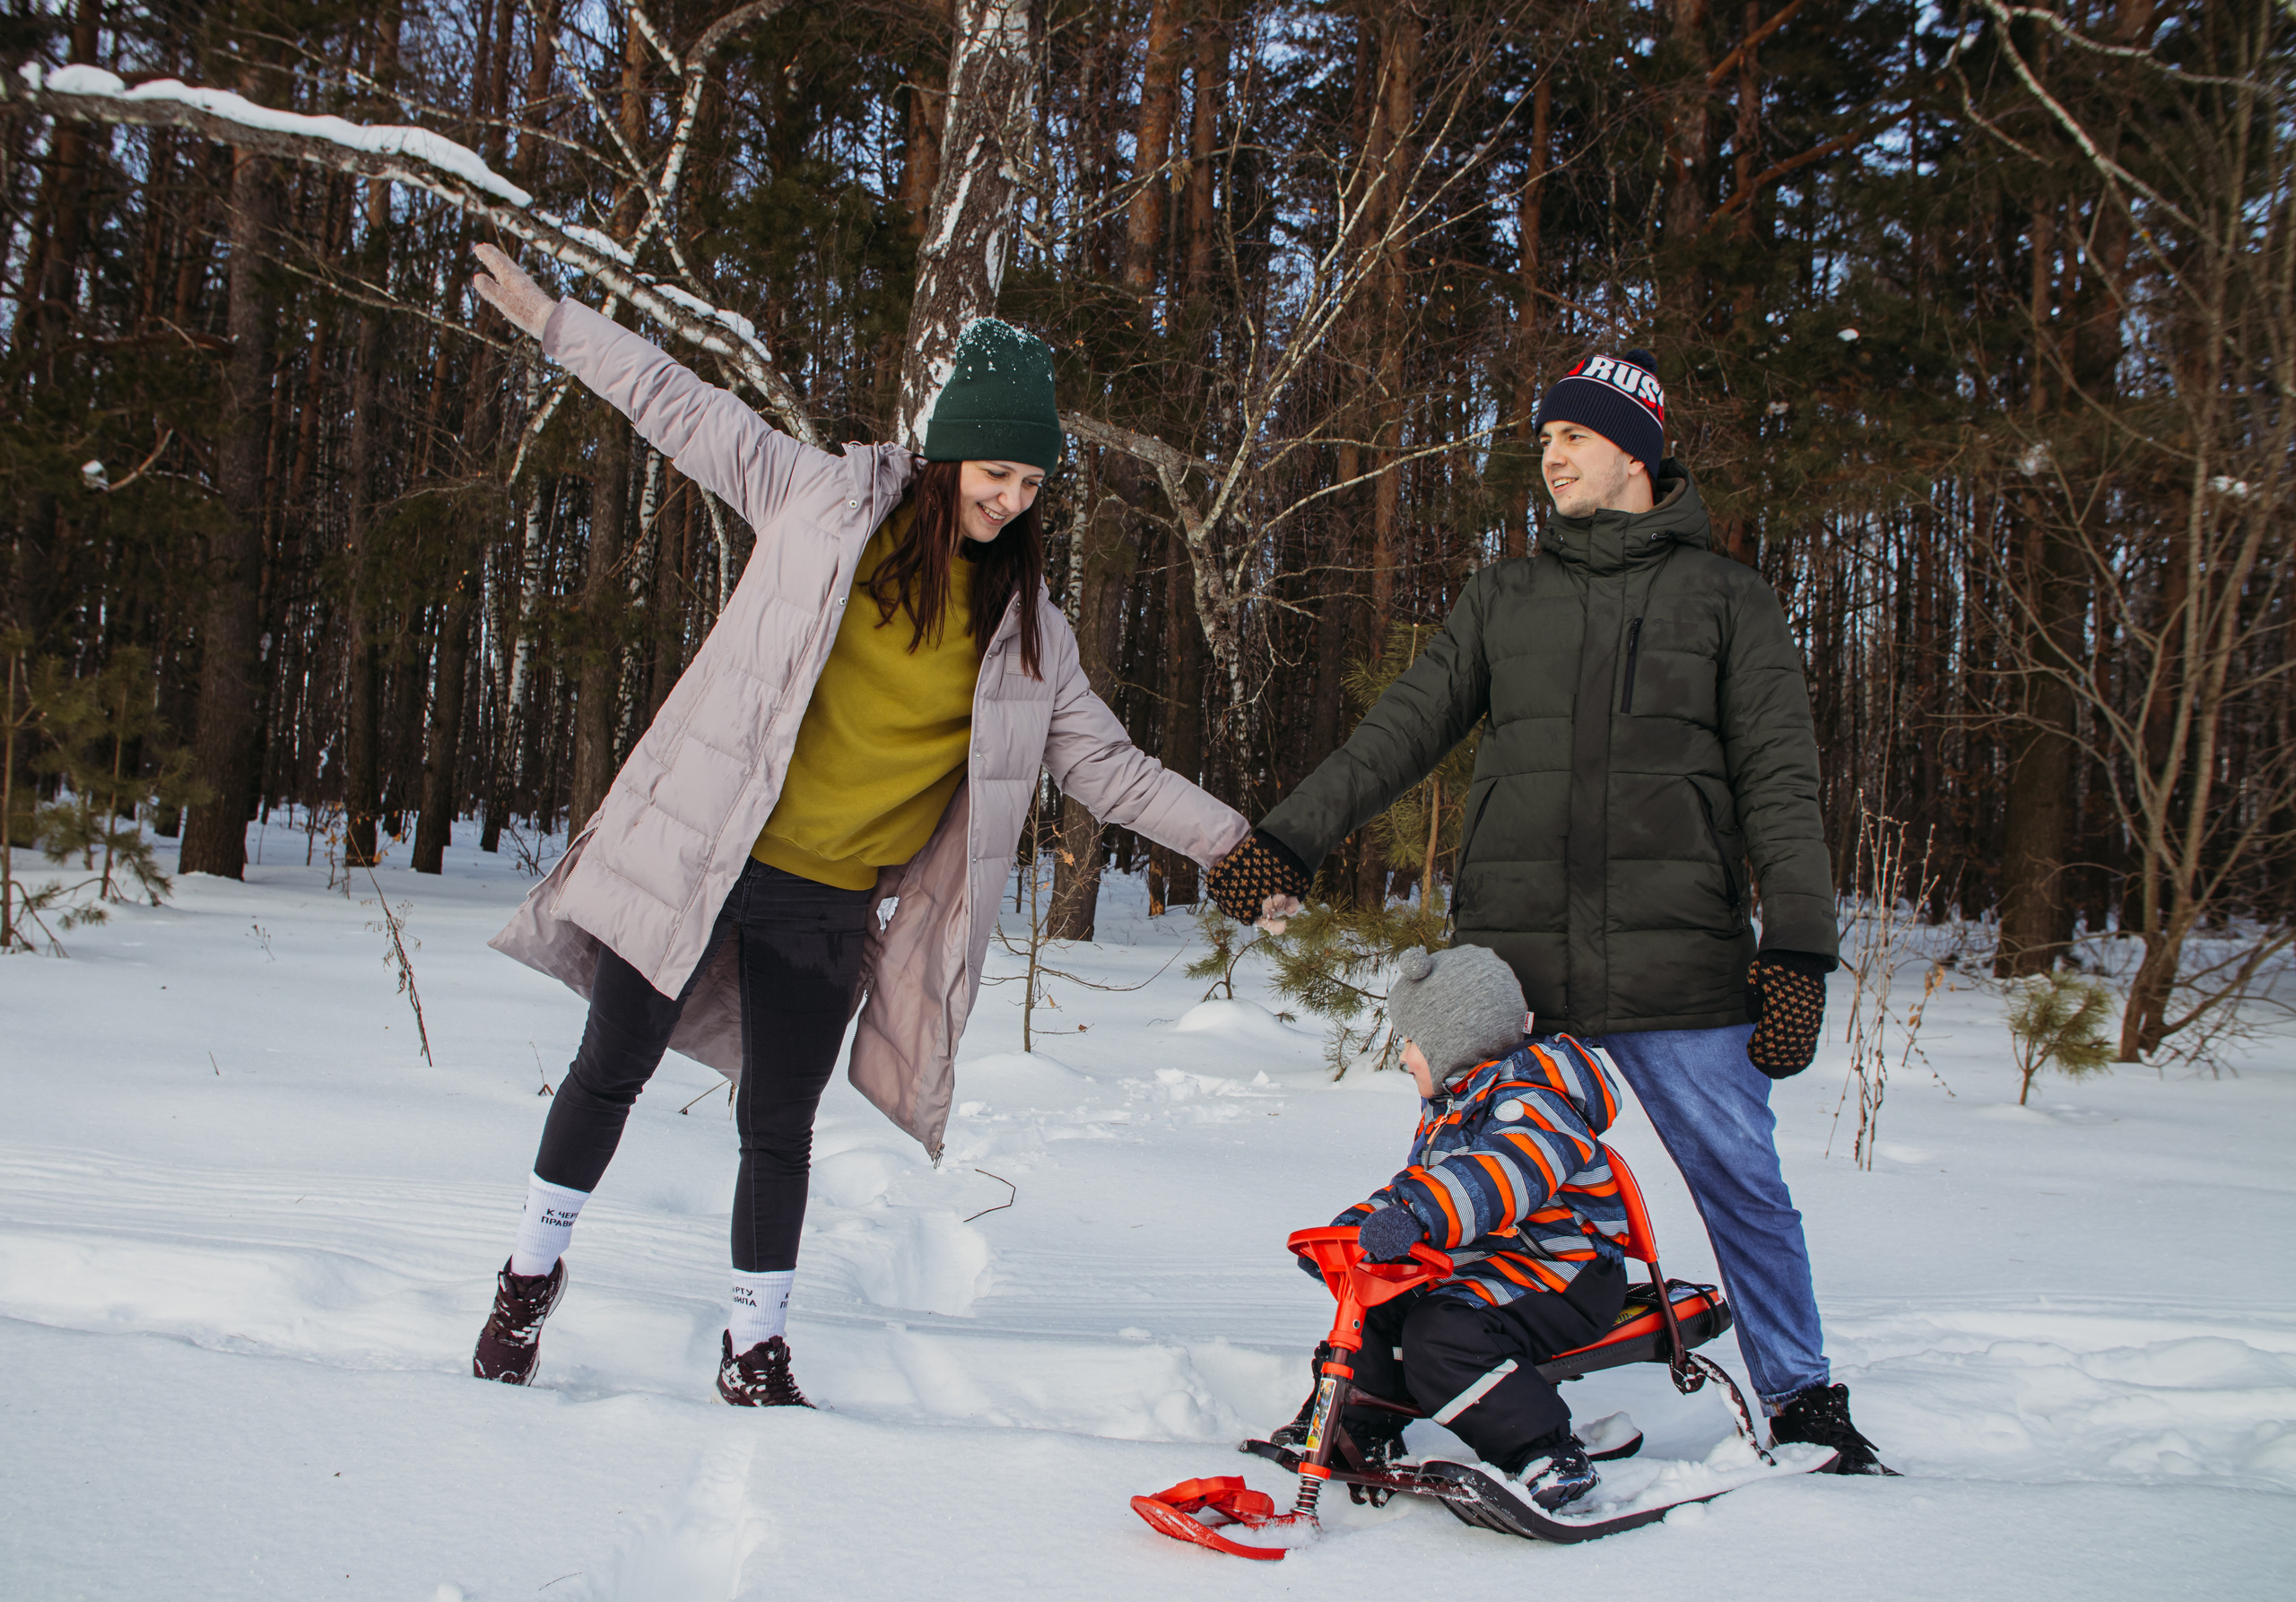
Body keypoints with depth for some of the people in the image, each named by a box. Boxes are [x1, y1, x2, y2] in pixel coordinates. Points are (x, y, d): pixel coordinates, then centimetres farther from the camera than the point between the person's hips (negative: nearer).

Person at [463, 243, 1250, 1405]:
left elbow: (1103, 762, 7)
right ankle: (532, 1277, 28)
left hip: (831, 906, 2)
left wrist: (1231, 837, 0)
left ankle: (756, 1352, 22)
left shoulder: (1023, 621, 4)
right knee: (612, 1070, 6)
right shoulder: (827, 499, -3)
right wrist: (550, 319, 5)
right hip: (699, 853, -1)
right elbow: (682, 410, 4)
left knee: (778, 1130, 6)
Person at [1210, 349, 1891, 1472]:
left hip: (1676, 957, -2)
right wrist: (1287, 841, 2)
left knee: (1741, 1180, 3)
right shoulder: (1504, 596, 16)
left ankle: (1801, 1400, 20)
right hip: (1511, 964, 2)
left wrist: (1797, 950, -6)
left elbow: (1780, 784, 3)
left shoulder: (1725, 596, 8)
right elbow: (1400, 731, 12)